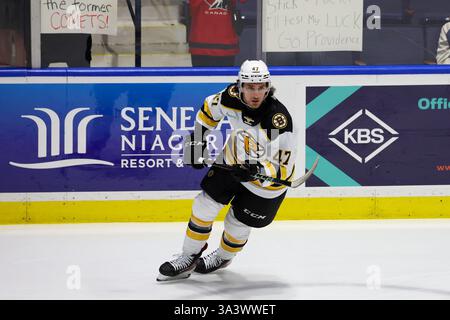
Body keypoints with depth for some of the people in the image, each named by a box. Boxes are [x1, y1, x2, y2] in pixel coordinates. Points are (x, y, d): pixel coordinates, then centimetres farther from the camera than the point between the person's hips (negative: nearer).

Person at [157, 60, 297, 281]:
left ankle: (222, 258, 39)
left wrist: (257, 171, -48)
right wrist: (198, 139, 0)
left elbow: (283, 168, -32)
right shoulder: (233, 97, -22)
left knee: (238, 224, 6)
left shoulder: (279, 120, -37)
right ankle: (188, 259, 21)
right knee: (205, 205, 2)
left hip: (267, 178, -4)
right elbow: (211, 108, 3)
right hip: (233, 162, 4)